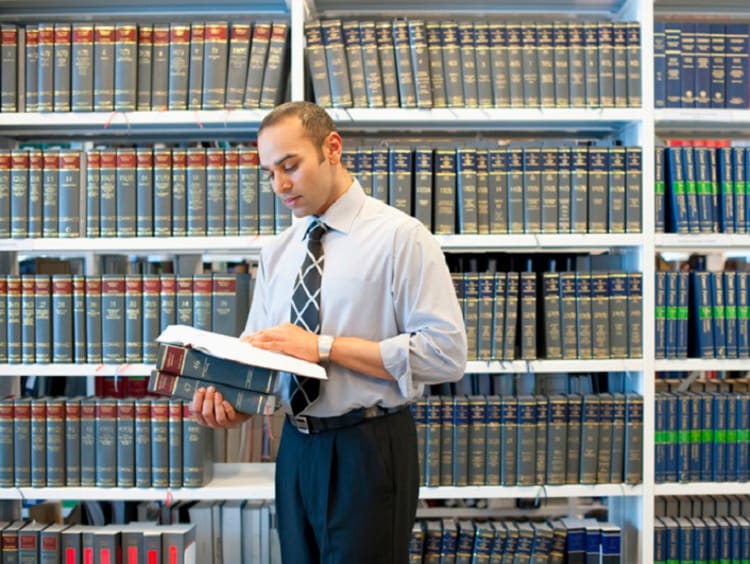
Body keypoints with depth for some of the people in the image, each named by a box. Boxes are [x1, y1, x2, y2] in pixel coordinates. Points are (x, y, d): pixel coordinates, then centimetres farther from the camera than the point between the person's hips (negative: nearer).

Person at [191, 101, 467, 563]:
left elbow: (446, 353, -18)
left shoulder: (400, 236, -11)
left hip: (369, 449, -6)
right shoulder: (278, 253, 8)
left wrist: (326, 346, -20)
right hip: (297, 448, 6)